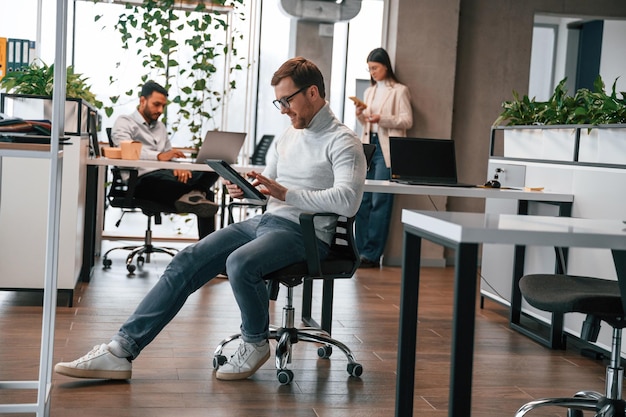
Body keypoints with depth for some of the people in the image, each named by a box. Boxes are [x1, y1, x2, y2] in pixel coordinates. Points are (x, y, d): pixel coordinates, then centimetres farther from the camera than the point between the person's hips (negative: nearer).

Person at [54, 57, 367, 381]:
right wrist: (245, 190, 1)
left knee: (240, 263, -35)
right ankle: (121, 349, -12)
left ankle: (255, 343, -7)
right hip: (264, 221, 8)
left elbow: (348, 201, -22)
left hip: (305, 232, -8)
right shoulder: (286, 137, 20)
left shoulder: (342, 142, -7)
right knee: (187, 261, -9)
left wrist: (287, 194, -24)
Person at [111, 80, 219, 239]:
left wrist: (179, 165, -5)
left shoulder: (160, 127, 32)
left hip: (166, 175, 7)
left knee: (211, 171, -25)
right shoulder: (124, 123, 9)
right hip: (142, 179, -7)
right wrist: (159, 156, -28)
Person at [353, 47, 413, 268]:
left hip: (386, 150, -6)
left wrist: (381, 119, -18)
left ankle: (372, 254, -6)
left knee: (379, 202, -8)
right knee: (363, 200, 3)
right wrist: (360, 116, 2)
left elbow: (407, 121, -6)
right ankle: (361, 250, 8)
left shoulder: (399, 91, 0)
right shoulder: (369, 91, 19)